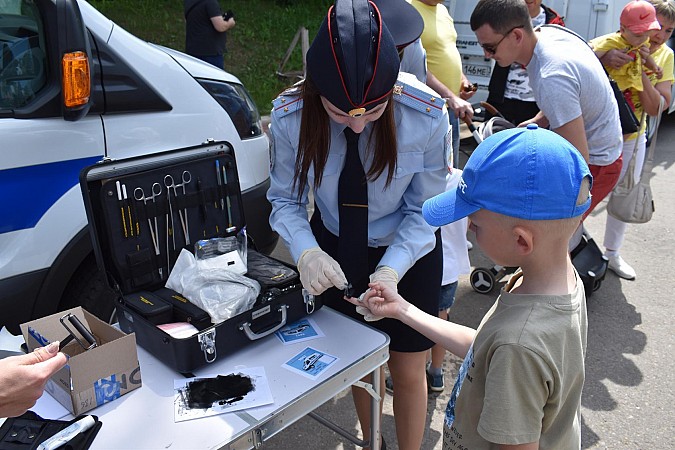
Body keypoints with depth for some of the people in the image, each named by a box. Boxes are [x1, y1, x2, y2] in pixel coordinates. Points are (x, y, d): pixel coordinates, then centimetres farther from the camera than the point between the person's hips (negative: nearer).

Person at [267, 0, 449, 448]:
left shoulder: (427, 116, -29)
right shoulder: (290, 116, -26)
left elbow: (424, 210, -18)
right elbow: (285, 199, -12)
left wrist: (392, 270, -34)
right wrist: (307, 252, -32)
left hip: (407, 254, -1)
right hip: (335, 249, 2)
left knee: (407, 372, 12)